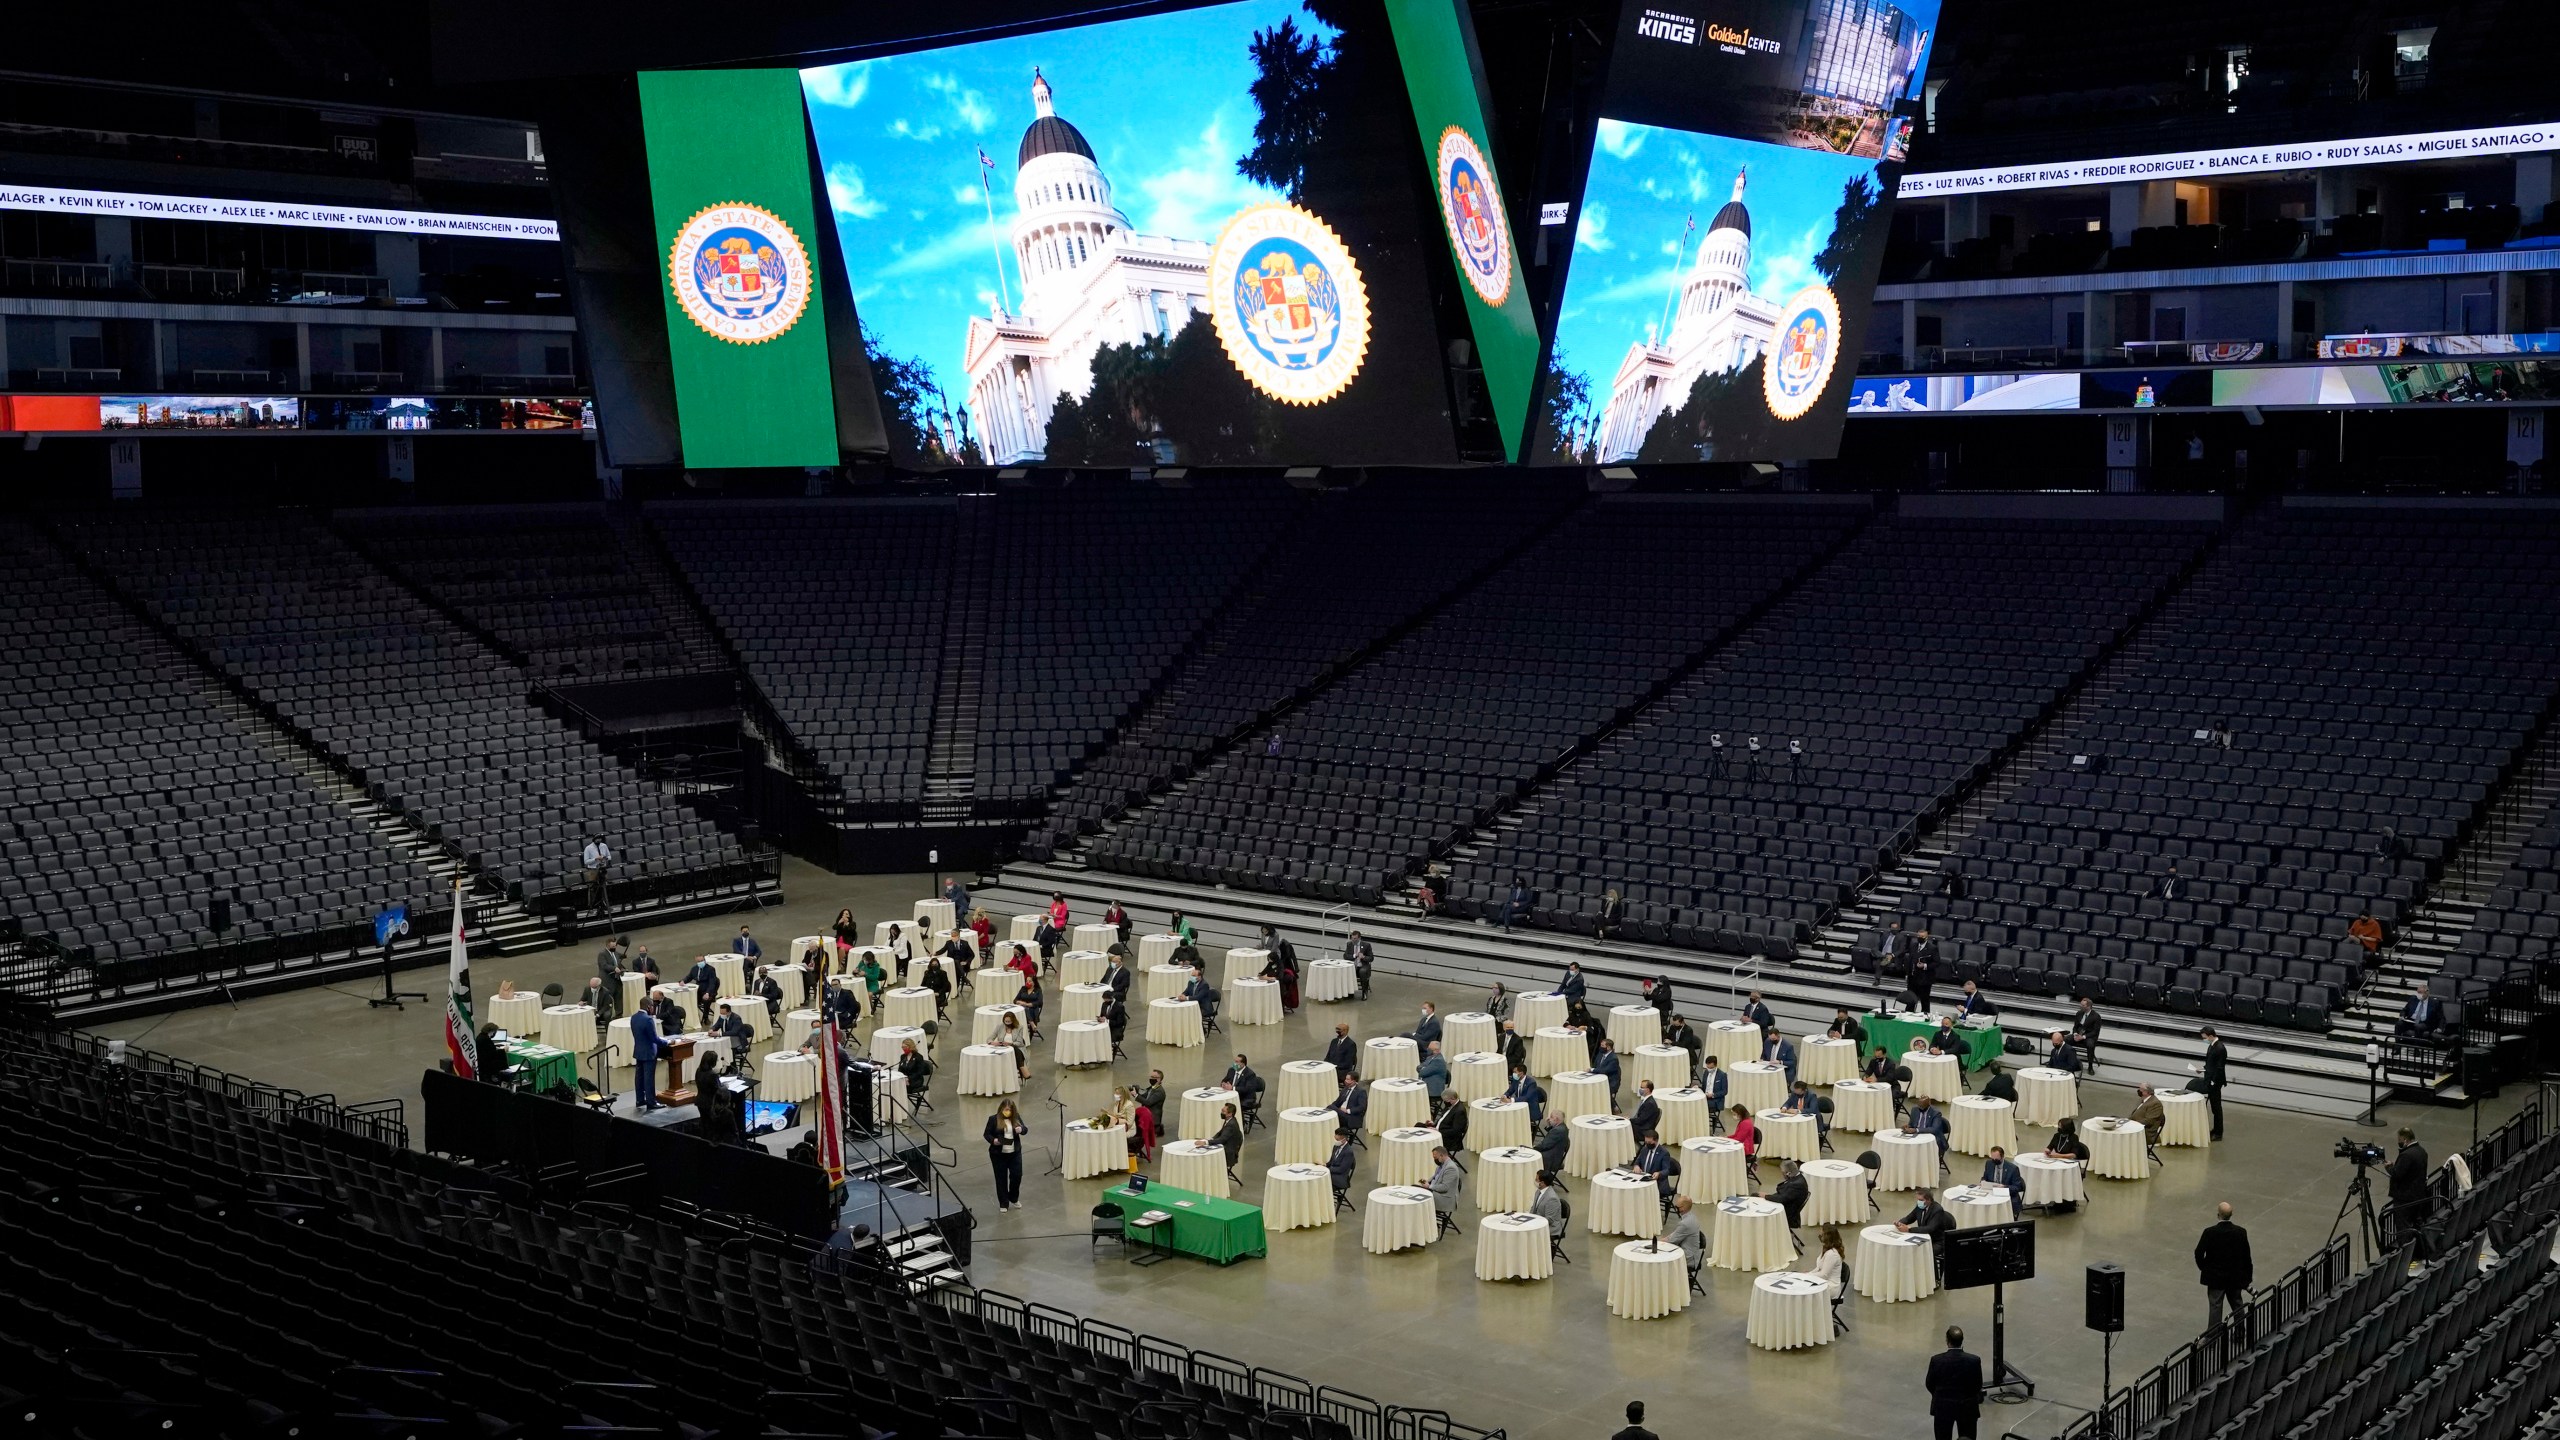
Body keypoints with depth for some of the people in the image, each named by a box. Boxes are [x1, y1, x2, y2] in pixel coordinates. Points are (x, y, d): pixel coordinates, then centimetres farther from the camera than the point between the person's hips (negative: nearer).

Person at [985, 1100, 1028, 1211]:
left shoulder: (1016, 1117, 0)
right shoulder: (993, 1119, -8)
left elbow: (1025, 1129, 5)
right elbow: (987, 1134, -3)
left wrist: (1021, 1129, -18)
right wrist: (993, 1140, -23)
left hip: (1015, 1153, 3)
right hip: (998, 1154, -2)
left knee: (1016, 1176, 4)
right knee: (1001, 1178, 5)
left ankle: (1014, 1199, 29)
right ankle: (1003, 1203, 17)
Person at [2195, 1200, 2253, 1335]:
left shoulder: (2210, 1232, -19)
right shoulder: (2241, 1232, -10)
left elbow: (2199, 1253, -15)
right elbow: (2246, 1257, -3)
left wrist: (2203, 1268, 4)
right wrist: (2247, 1277, 8)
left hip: (2215, 1278, -3)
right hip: (2236, 1277, 3)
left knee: (2215, 1308, 3)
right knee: (2238, 1306, 18)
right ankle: (2240, 1335, 28)